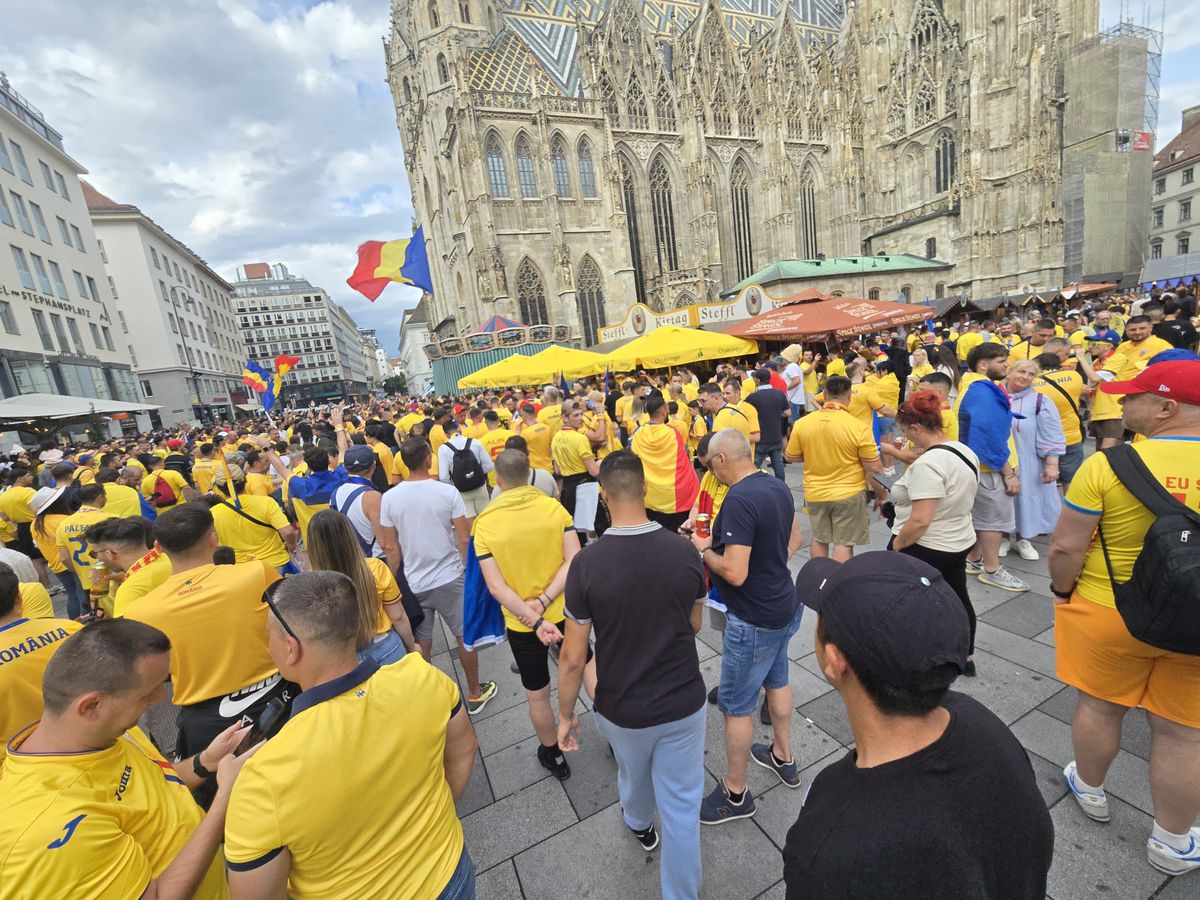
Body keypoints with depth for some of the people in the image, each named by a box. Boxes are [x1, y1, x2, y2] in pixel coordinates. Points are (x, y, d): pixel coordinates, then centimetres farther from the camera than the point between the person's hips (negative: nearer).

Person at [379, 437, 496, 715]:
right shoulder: (447, 491, -14)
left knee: (421, 644, 17)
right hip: (449, 578, -2)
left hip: (413, 583, 2)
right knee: (466, 636, 15)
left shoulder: (389, 498, -7)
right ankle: (475, 693, 29)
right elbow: (464, 539, -12)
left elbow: (391, 548, -2)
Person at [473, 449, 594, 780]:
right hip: (565, 612, 1)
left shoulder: (484, 524, -15)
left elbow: (496, 586, -18)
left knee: (537, 694, 21)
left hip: (521, 625, 0)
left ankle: (554, 756, 44)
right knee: (587, 665, 28)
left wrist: (536, 620, -18)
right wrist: (545, 600, -18)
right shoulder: (554, 508, -14)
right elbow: (573, 561, -19)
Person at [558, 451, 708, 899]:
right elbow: (693, 625, 0)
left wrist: (566, 714, 0)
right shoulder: (684, 551, -17)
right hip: (684, 703, 0)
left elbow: (573, 658, -17)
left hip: (623, 710, 1)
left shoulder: (586, 562, -24)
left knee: (633, 776, 32)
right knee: (681, 806, 19)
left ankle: (639, 825, 62)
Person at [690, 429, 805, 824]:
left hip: (756, 620, -9)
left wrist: (704, 549, -15)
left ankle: (735, 794, 28)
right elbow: (795, 539, 13)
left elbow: (735, 573, -31)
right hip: (784, 605, 9)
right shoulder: (777, 486, -1)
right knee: (777, 681, 28)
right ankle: (783, 758, 50)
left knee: (735, 705, 9)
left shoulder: (739, 499, -29)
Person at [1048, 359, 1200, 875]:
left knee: (1100, 706, 19)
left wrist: (1062, 591, 2)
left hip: (1107, 614, -2)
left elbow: (1065, 547, -17)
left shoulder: (1106, 464, -20)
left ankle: (1090, 790, 42)